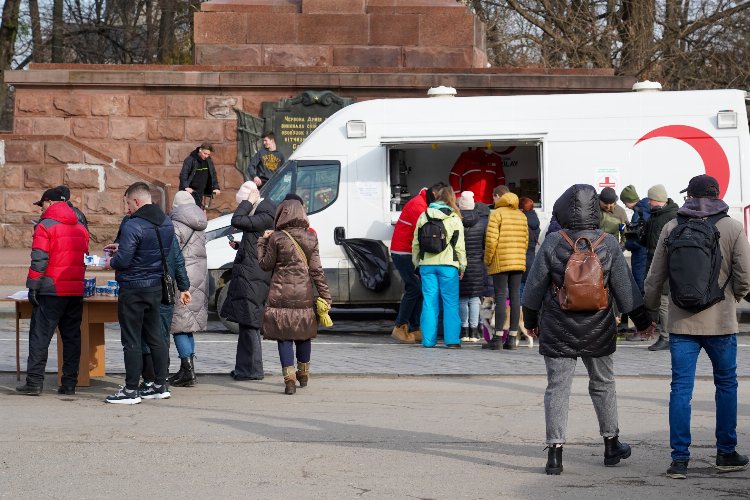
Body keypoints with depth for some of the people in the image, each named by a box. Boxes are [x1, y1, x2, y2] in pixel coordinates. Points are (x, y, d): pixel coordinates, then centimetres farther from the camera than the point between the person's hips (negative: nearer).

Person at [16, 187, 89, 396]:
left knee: (40, 336, -2)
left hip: (52, 291, -6)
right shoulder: (81, 228, 14)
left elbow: (39, 260, -12)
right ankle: (69, 383, 9)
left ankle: (34, 382, -5)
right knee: (72, 337, 10)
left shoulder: (45, 226, -7)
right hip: (76, 291, 6)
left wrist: (33, 287, -9)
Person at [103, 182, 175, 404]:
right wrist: (121, 248, 17)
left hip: (133, 288, -8)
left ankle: (131, 390, 0)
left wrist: (111, 262, 0)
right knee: (155, 336, 16)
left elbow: (124, 259, -23)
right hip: (156, 287, 8)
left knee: (131, 340, -2)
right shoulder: (166, 223, 8)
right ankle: (161, 385, 20)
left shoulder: (133, 225, -19)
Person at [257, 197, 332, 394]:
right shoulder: (311, 238, 0)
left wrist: (262, 242, 13)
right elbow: (316, 270, 0)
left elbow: (265, 265, 1)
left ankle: (289, 378, -10)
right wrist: (325, 295, 6)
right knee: (304, 334, 18)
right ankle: (303, 374, 33)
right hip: (304, 295, 3)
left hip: (281, 295, -3)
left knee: (284, 337, 0)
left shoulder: (277, 238, -8)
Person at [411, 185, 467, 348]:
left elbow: (415, 243, 11)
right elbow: (459, 245, -1)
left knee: (429, 302, 5)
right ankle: (452, 339, -2)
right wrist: (462, 266, 8)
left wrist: (417, 263, 20)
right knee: (450, 303, 2)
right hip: (448, 265, -3)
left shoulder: (423, 217, 8)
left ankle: (428, 339, 4)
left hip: (427, 264, 3)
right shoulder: (454, 219, -1)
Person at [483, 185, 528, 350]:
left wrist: (487, 259, -2)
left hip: (500, 262, -5)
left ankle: (498, 338, -9)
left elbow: (491, 239, -12)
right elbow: (526, 240, 13)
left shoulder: (497, 214, -5)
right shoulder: (521, 215, 15)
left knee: (500, 298, -6)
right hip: (519, 262, 6)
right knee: (515, 297, 6)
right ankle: (513, 337, 6)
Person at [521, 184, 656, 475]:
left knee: (557, 388, 2)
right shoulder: (608, 245, -5)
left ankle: (555, 452, -5)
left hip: (558, 331, -2)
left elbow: (535, 286, -2)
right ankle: (611, 445, 28)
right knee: (603, 384, 18)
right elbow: (626, 288, 0)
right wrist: (642, 321, 11)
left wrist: (530, 320, 12)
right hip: (597, 331, 2)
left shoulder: (552, 243, -9)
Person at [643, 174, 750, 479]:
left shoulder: (672, 228, 1)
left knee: (681, 388, 2)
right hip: (720, 322, -1)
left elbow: (655, 276, 4)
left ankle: (680, 459, -1)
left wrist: (649, 309, 18)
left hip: (681, 322, 1)